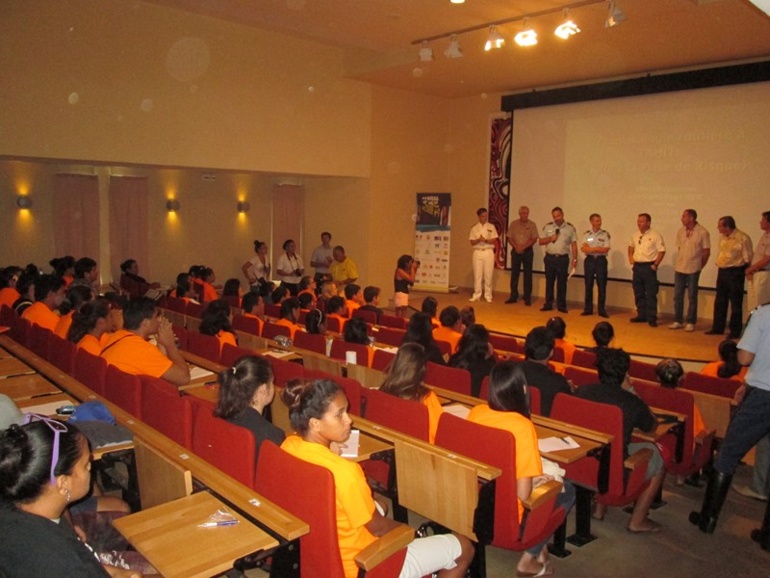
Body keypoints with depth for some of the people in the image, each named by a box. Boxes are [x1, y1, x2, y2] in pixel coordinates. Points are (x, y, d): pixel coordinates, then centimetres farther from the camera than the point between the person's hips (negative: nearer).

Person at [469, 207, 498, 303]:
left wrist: (485, 240, -17)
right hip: (477, 252, 1)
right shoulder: (474, 228, 7)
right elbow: (472, 242, 3)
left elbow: (494, 240, -1)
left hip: (488, 252, -1)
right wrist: (478, 240, -16)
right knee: (477, 274, 1)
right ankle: (476, 295, 7)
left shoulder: (491, 227, 5)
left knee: (488, 275, -2)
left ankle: (488, 296, 5)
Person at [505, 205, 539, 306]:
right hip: (516, 251, 2)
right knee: (514, 274, 4)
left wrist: (523, 247, -14)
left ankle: (527, 298, 5)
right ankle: (513, 296, 11)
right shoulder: (513, 224, 5)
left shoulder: (532, 224, 0)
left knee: (527, 275, 0)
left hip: (528, 251, -2)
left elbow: (534, 239, -5)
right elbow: (509, 238, 3)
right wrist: (516, 247, -12)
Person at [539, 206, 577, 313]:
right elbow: (540, 241, 6)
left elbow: (574, 244, 1)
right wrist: (550, 239, -12)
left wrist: (575, 259, -4)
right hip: (550, 258, 1)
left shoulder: (570, 228, 1)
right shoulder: (547, 227, 4)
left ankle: (561, 305, 11)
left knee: (562, 283, 3)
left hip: (563, 258, -1)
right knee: (549, 282, 7)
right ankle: (548, 304, 14)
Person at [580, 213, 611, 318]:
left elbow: (606, 249, -10)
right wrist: (598, 248, -15)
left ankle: (602, 310, 7)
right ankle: (588, 309, 15)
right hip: (589, 260, 1)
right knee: (588, 285, 6)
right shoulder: (586, 234, 4)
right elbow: (583, 248, -8)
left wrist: (590, 248, -13)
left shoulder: (605, 234, 0)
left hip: (601, 260, -1)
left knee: (602, 286, 0)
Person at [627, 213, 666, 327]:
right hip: (637, 266, 6)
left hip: (649, 267, -6)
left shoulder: (655, 235, -9)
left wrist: (656, 264, -14)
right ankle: (641, 315, 22)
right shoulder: (635, 235, 10)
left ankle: (652, 318, 0)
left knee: (651, 294, -4)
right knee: (638, 293, 12)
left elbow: (662, 251, -9)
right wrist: (630, 257, 13)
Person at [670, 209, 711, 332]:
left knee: (692, 296, 4)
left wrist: (699, 266, 1)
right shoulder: (680, 232, 5)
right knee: (677, 295, 7)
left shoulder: (702, 232, -9)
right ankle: (677, 321, 18)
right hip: (679, 268, 4)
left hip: (693, 270, -4)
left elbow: (707, 252, -4)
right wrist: (681, 262, 10)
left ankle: (690, 322, 12)